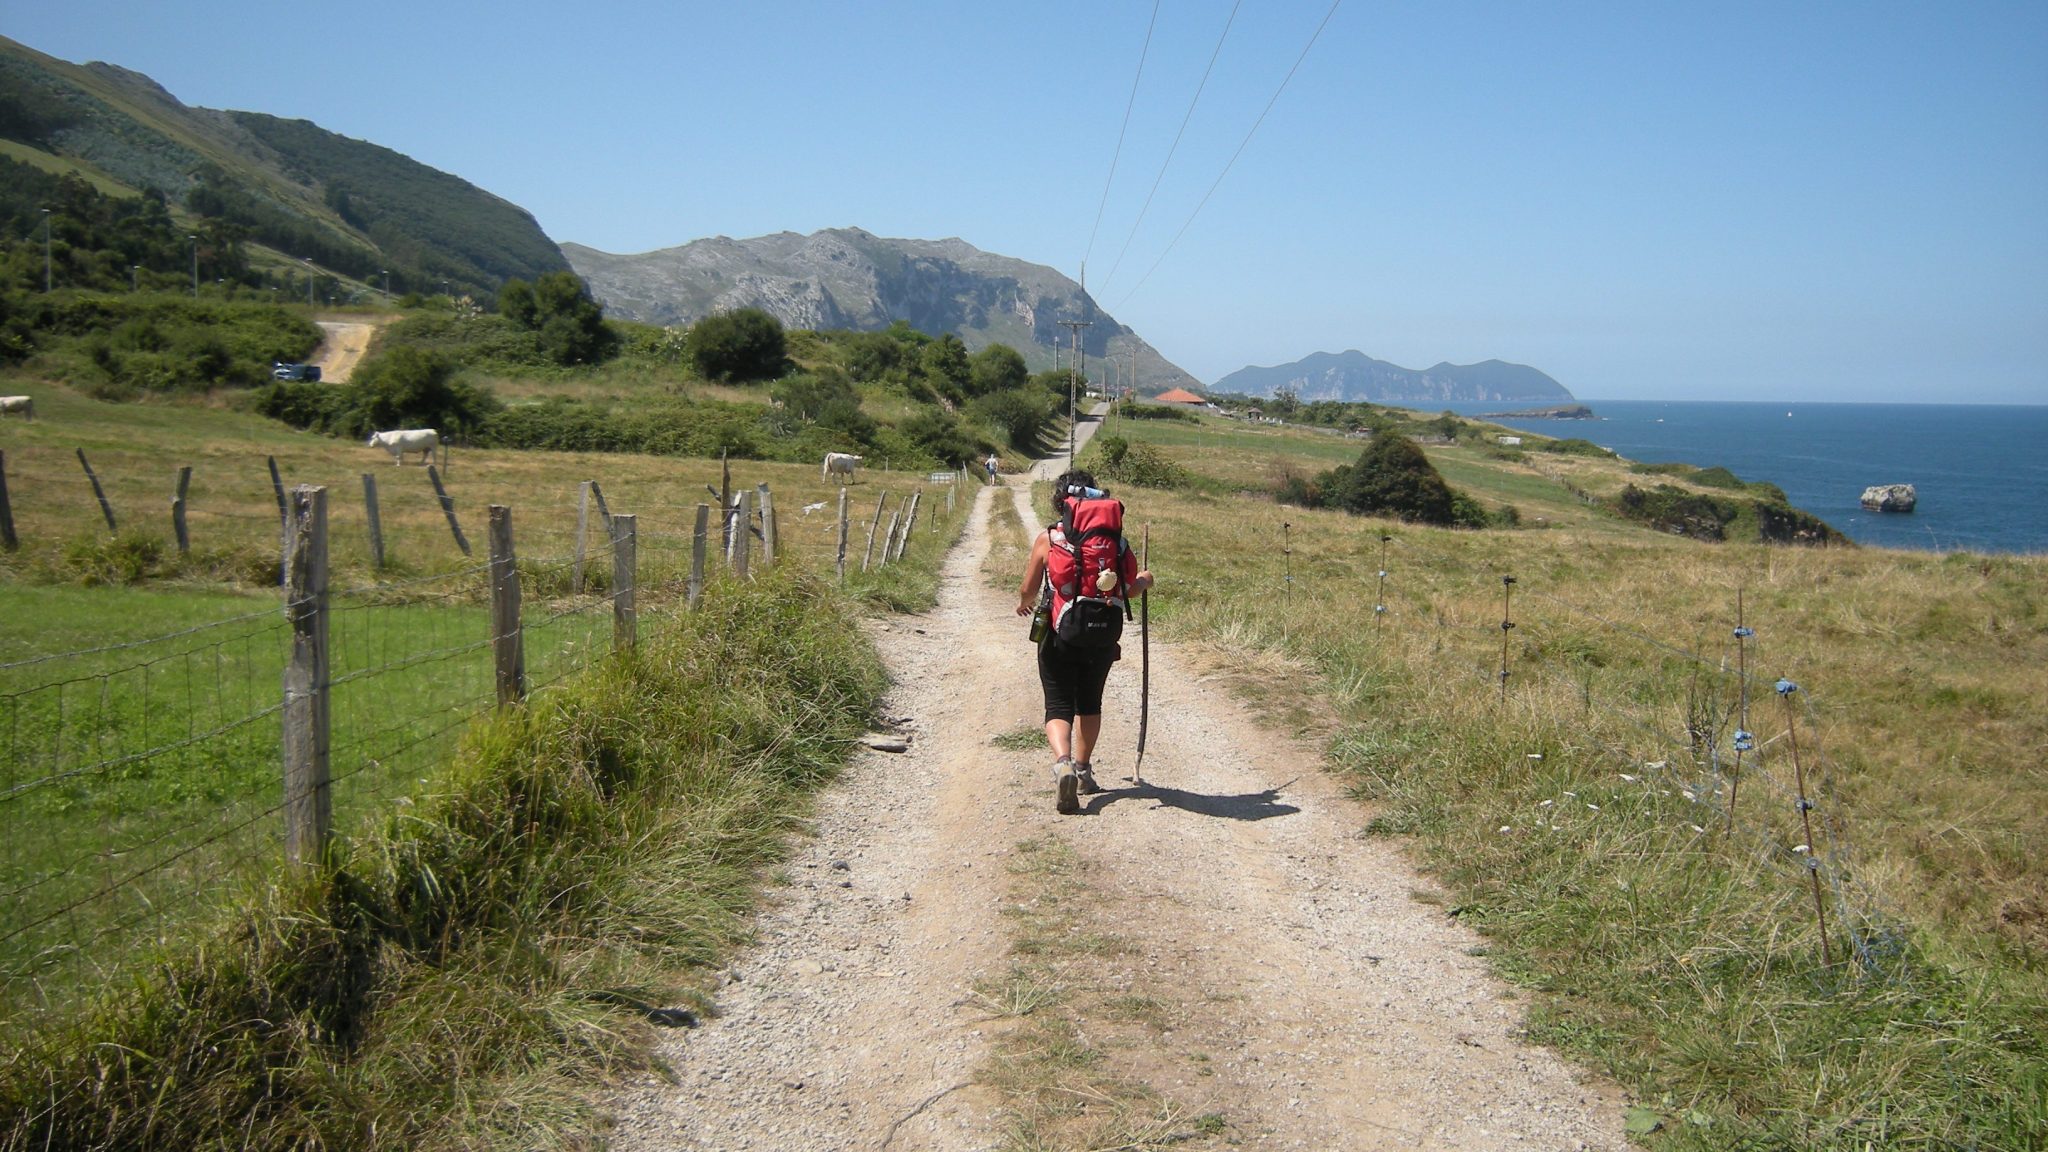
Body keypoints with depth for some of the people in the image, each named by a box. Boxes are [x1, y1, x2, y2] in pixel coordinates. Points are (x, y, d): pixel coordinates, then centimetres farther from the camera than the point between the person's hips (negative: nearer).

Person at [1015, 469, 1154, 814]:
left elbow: (1028, 589, -1)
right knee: (1089, 703, 21)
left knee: (1059, 706, 1)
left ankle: (1063, 763, -25)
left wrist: (1024, 603, 23)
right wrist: (1143, 580, 22)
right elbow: (1127, 588, -1)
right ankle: (1083, 770, 28)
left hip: (1058, 636, -2)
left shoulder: (1047, 538, -5)